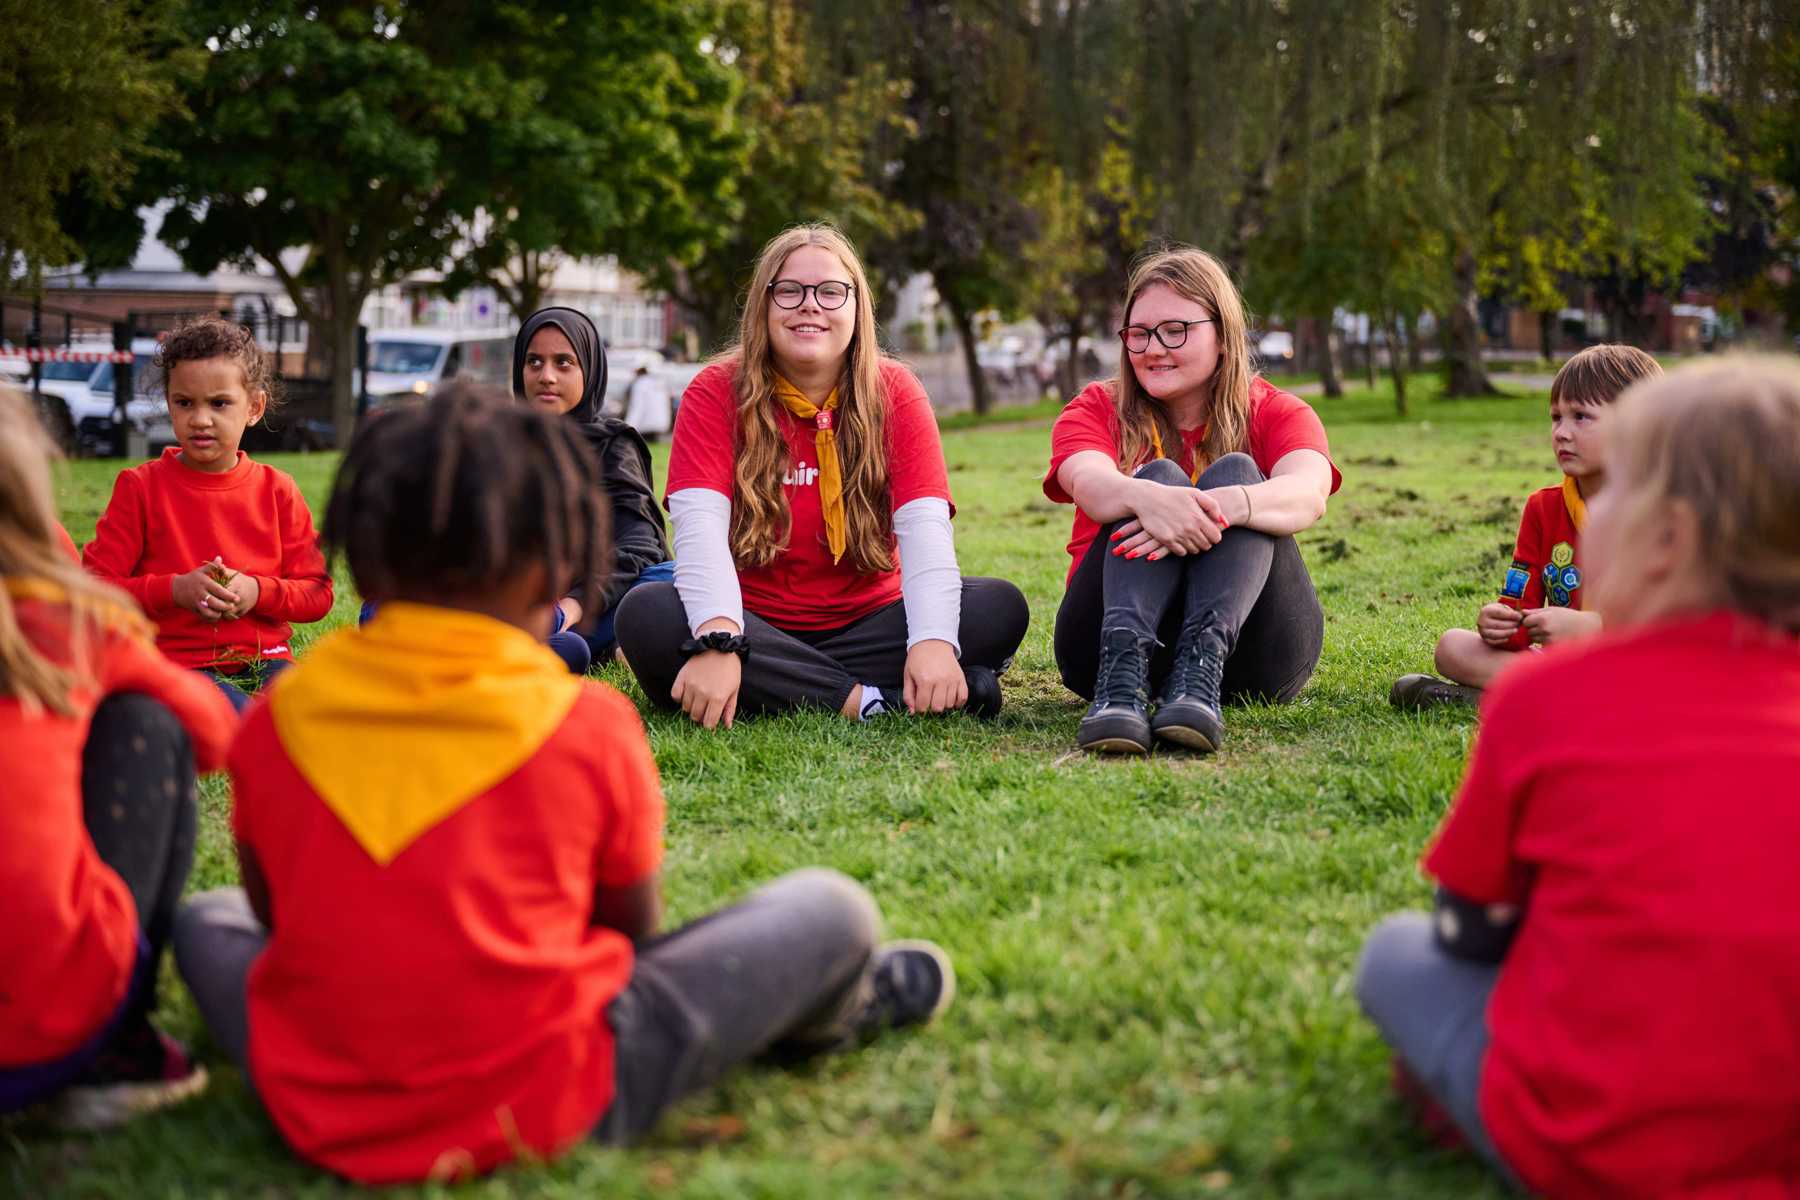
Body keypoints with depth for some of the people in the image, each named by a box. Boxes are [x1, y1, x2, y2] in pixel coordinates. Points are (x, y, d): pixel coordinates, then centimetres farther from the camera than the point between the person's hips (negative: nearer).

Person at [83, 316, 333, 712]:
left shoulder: (277, 490, 9)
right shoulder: (141, 487, 3)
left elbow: (317, 593, 9)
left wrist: (258, 592, -11)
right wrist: (174, 590, -15)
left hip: (265, 659, 3)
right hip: (180, 662, -3)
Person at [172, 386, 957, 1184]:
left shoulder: (278, 720, -2)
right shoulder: (588, 723, -10)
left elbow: (271, 912, 12)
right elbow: (632, 929, 4)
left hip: (315, 1117, 4)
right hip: (536, 1111, -3)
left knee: (205, 919, 32)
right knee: (830, 910, 13)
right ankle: (829, 1011, 45)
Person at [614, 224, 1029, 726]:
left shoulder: (894, 391, 0)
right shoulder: (715, 392, -4)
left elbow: (924, 526, -13)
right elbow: (700, 526, -18)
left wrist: (933, 641, -33)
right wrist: (717, 640, -38)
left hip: (866, 623, 1)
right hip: (755, 625, -1)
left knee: (1002, 607, -20)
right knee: (645, 616, -31)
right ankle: (866, 699, -32)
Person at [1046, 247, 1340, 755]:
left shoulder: (1276, 413, 7)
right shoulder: (1096, 410, 9)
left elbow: (1308, 495, -18)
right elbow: (1092, 485, -18)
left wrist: (1220, 505, -41)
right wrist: (1147, 498, -43)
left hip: (1247, 650, 0)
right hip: (1124, 628, 0)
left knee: (1235, 474, -20)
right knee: (1158, 476, -22)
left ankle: (1201, 671, -42)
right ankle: (1122, 676, -45)